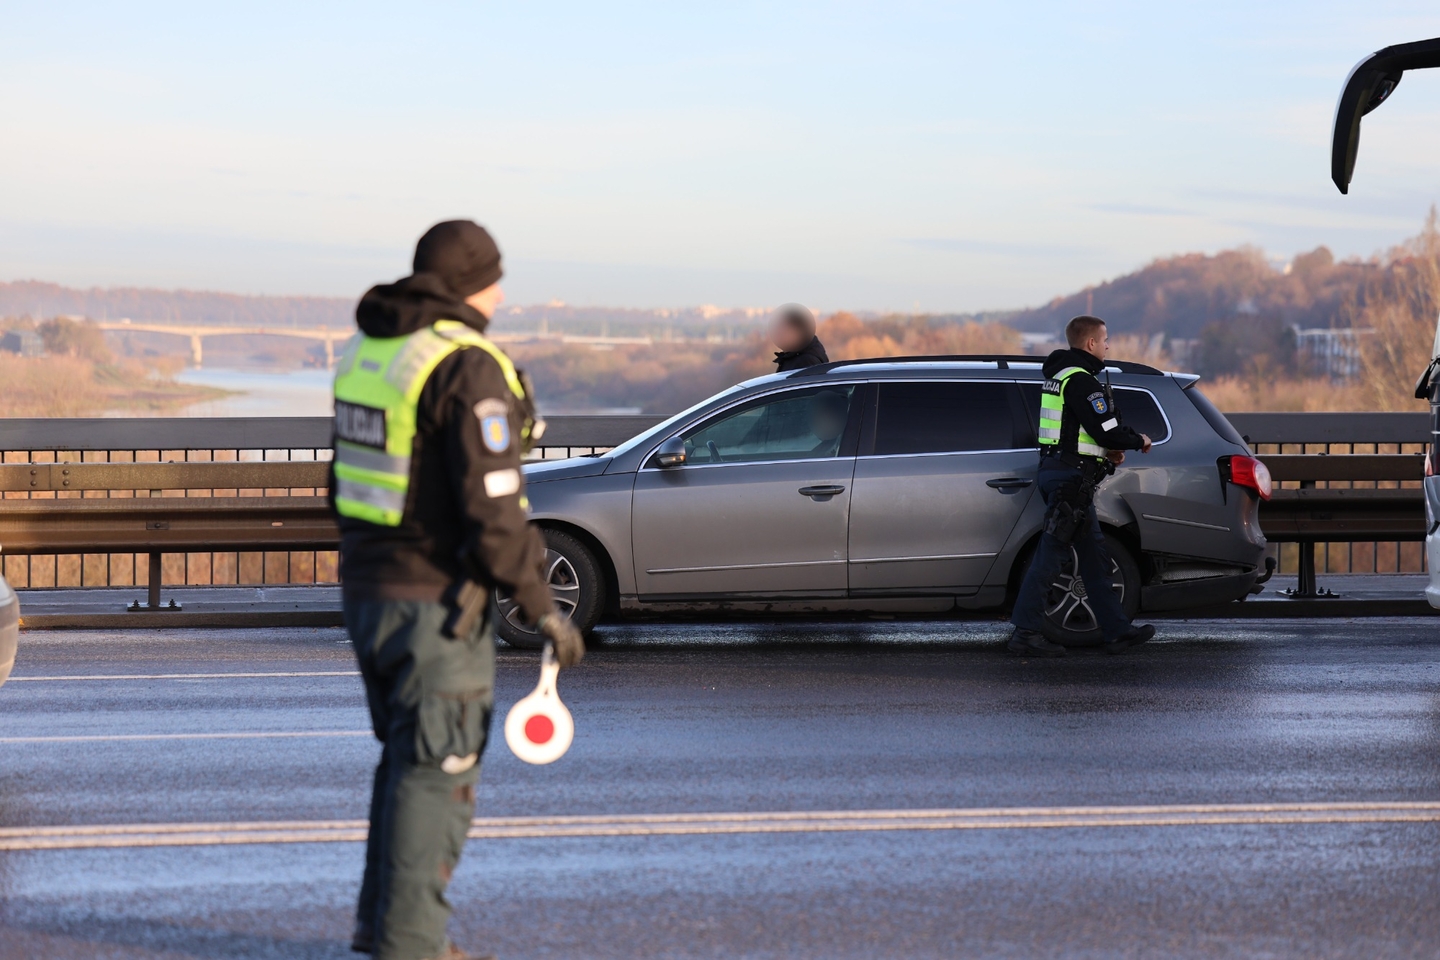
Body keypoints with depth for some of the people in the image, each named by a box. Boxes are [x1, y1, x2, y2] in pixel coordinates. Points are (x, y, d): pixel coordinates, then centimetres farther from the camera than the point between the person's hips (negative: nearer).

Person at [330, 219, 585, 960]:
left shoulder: (368, 351, 9)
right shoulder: (466, 368, -18)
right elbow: (491, 507, -21)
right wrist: (543, 608, -14)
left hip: (366, 587, 9)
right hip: (437, 602, -9)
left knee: (407, 758, 19)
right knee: (438, 769, -1)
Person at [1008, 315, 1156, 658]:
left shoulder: (1060, 376, 17)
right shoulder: (1081, 381, -15)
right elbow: (1106, 430, -19)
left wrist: (1109, 450, 12)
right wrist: (1139, 441, -1)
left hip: (1056, 472, 11)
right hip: (1071, 476, -11)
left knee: (1094, 555, 12)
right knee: (1050, 554, -8)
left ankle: (1117, 631, 16)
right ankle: (1025, 634, -7)